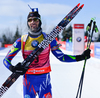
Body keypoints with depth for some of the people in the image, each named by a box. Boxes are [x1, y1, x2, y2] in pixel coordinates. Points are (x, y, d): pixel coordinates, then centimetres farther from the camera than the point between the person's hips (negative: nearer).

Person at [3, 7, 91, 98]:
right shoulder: (22, 41, -2)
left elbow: (61, 57, 2)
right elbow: (6, 59, 0)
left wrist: (81, 57, -7)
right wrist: (13, 68, -22)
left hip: (44, 79, 0)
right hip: (28, 79, 0)